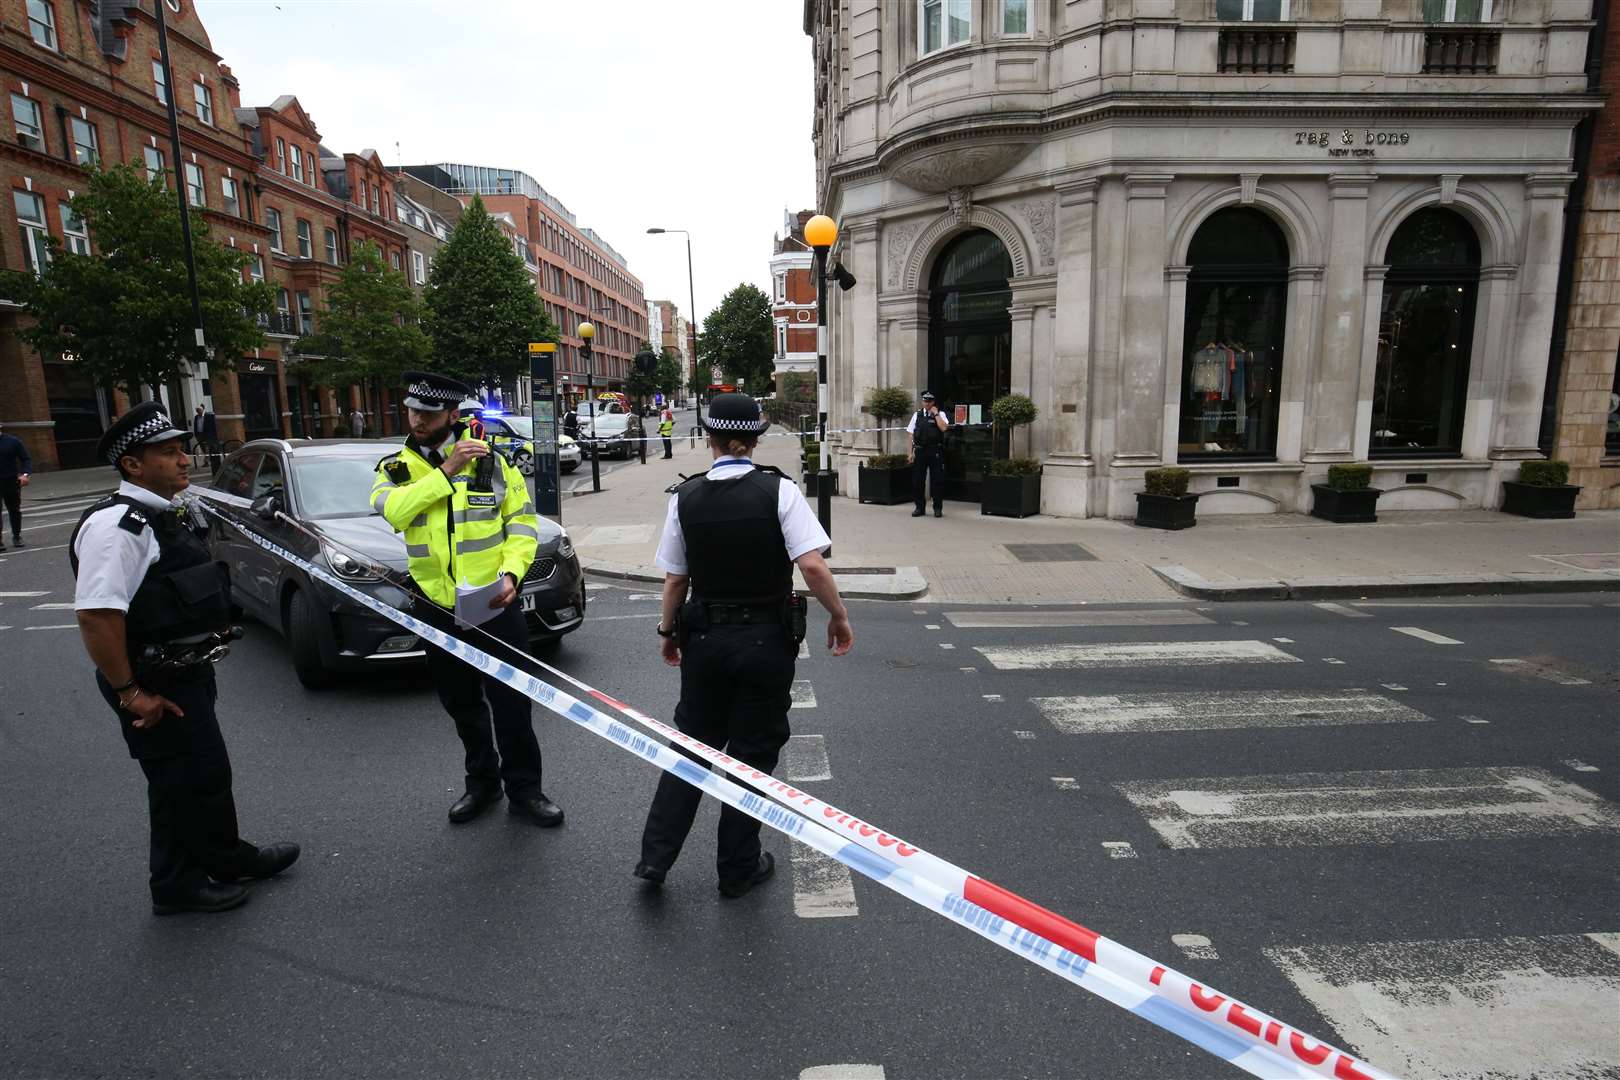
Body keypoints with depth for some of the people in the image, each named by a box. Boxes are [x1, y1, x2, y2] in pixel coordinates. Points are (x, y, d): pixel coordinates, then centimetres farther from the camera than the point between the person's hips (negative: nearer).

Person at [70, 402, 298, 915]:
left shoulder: (166, 515, 9)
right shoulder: (116, 525, -23)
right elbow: (95, 615, -29)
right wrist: (129, 693, -24)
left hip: (186, 670, 10)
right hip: (156, 684, -10)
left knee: (208, 771, 22)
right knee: (181, 783, 6)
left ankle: (225, 858, 40)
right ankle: (177, 885, 26)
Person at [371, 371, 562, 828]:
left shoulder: (492, 462, -2)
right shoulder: (394, 468, 4)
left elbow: (523, 525, -4)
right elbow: (394, 510, -18)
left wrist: (510, 574, -18)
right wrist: (445, 472, -22)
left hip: (495, 605, -3)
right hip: (437, 609, 3)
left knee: (510, 703, 2)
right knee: (462, 705, 17)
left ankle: (524, 790, 18)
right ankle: (481, 782, 35)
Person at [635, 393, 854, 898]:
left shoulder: (685, 496, -4)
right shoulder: (779, 491, -12)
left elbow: (675, 578, 0)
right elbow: (812, 565, -20)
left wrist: (668, 631, 14)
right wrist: (839, 616, -5)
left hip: (704, 637, 2)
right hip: (767, 638, -2)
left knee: (694, 742, 20)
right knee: (753, 751, 13)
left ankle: (655, 856, 23)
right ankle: (739, 869, 26)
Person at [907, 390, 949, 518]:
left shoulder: (940, 414, 3)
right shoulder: (917, 415, 10)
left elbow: (943, 428, -17)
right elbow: (911, 435, 10)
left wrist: (935, 414, -11)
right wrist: (910, 452, 5)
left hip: (935, 451, -3)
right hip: (920, 450, 3)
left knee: (937, 480, 1)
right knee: (917, 480, 5)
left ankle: (938, 508, 11)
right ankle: (920, 507, 16)